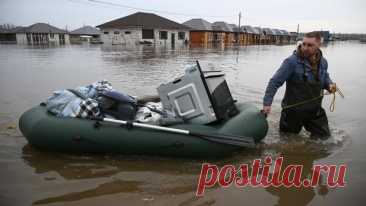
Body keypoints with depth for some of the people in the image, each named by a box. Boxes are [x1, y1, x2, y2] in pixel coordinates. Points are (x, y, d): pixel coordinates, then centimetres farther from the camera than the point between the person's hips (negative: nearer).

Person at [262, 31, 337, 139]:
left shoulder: (323, 62, 1)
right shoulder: (292, 61, -19)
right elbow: (275, 82, -19)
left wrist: (329, 84, -2)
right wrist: (267, 103, -24)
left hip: (315, 110, 5)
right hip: (294, 110, -4)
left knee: (324, 138, 13)